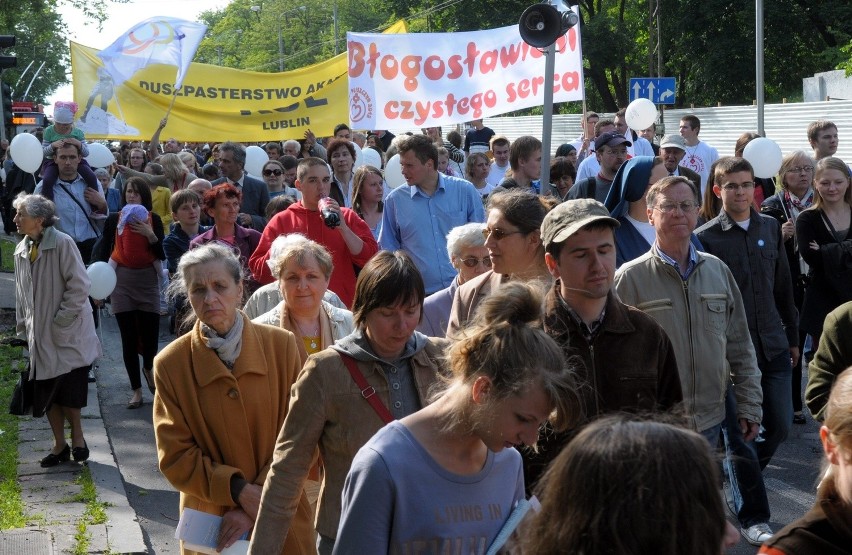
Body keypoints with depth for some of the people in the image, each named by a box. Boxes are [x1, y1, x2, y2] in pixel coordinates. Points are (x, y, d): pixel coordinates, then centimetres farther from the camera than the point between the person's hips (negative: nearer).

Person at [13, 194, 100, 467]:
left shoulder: (63, 244, -15)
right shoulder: (21, 250, 6)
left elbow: (79, 287, -16)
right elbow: (21, 293, 14)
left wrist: (60, 322, -15)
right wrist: (23, 327, 12)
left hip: (68, 335, -6)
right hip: (40, 337, 6)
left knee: (68, 393, -2)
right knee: (46, 392, 8)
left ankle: (77, 437, 20)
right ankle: (60, 444, 21)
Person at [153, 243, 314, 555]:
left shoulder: (281, 346, -7)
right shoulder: (171, 364, -7)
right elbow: (175, 458, -6)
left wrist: (259, 505, -15)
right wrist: (240, 491, -18)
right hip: (211, 524, 0)